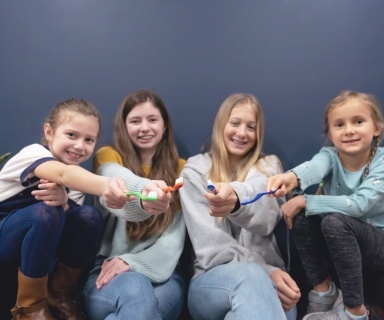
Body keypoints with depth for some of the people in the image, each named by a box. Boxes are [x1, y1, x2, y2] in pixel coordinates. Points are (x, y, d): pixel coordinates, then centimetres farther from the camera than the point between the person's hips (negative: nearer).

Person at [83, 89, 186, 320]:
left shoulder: (180, 169, 10)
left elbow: (174, 238, 1)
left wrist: (133, 262, -17)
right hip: (108, 270, 0)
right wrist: (143, 201, -45)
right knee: (134, 290, -35)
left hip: (160, 273, 1)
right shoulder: (108, 157, 5)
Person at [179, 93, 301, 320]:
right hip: (213, 278, -1)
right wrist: (266, 271, -20)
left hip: (265, 275, 2)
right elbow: (210, 243, -5)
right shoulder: (196, 169, 7)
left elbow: (265, 217, -14)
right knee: (249, 275, -37)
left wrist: (236, 200, -39)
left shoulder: (268, 166, 11)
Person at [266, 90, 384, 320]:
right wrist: (293, 177, -59)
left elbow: (358, 204, -33)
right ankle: (323, 288, -4)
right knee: (301, 213, -23)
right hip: (341, 242, 4)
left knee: (334, 221, -32)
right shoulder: (330, 155, -11)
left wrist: (304, 201, -36)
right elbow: (316, 166, -36)